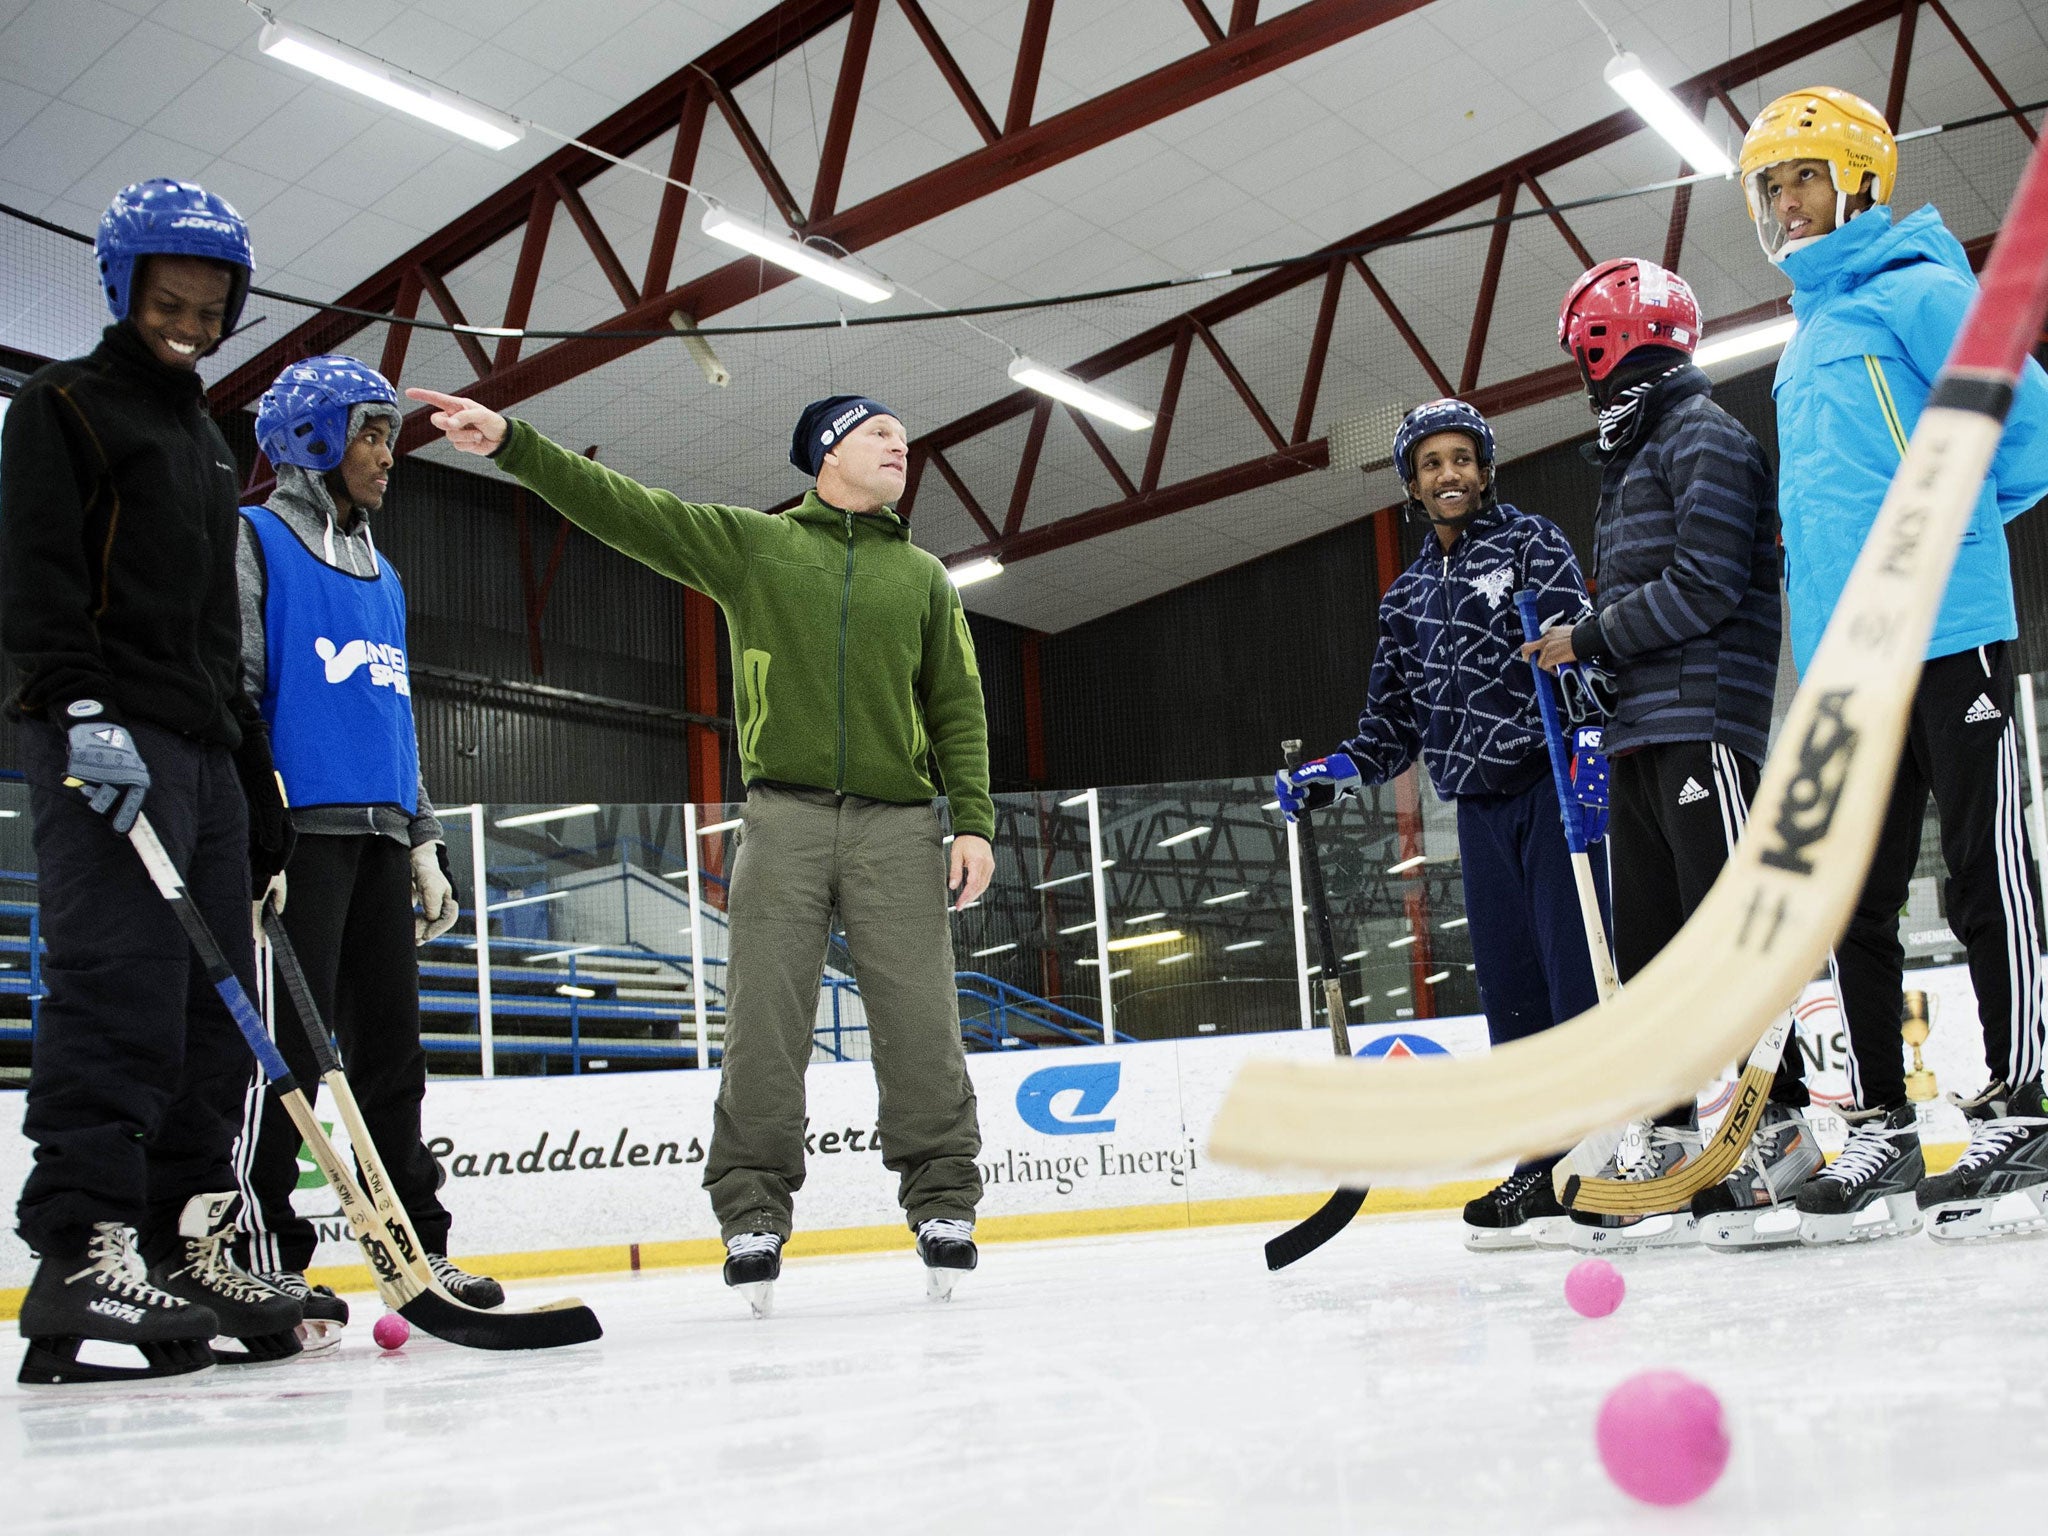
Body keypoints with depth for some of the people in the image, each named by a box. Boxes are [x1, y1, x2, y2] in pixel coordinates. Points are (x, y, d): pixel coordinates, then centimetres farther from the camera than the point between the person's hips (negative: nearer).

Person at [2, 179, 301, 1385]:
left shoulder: (209, 440, 27)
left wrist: (259, 787, 21)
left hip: (205, 749, 8)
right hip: (105, 744, -8)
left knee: (216, 1015, 4)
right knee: (122, 994, -17)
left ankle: (187, 1250, 8)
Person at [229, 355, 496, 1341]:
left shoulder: (382, 577, 23)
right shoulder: (254, 541, 1)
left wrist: (425, 845, 20)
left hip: (378, 839, 7)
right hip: (300, 832, -7)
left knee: (391, 1050, 8)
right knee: (286, 1049, -8)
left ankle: (420, 1250, 13)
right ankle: (265, 1259, -1)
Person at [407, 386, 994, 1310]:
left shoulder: (923, 576, 18)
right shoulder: (749, 543, 11)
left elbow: (958, 707, 14)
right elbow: (625, 507, 2)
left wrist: (974, 821, 2)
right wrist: (510, 442, -8)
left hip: (897, 824, 2)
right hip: (784, 817, -1)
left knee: (919, 1020, -3)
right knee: (765, 1019, -4)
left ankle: (944, 1199, 8)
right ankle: (753, 1209, 5)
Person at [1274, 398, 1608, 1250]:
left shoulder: (1531, 541, 4)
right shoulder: (1407, 596, 19)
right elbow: (1396, 718, 19)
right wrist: (1341, 771, 2)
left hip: (1555, 780, -6)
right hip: (1481, 804, 6)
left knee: (1578, 967, -11)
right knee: (1510, 983, 4)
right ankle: (1547, 1164, 8)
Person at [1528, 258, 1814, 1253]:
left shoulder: (1704, 437, -3)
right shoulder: (1629, 462, 25)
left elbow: (1704, 584, -15)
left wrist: (1592, 639, -8)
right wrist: (1582, 655, 8)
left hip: (1704, 721, -9)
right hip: (1639, 734, 9)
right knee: (1648, 939, 6)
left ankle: (1779, 1125, -7)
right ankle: (1666, 1139, 10)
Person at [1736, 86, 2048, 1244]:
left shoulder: (1917, 292, -3)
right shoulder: (1803, 343, 22)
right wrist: (1824, 594, 15)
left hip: (1951, 637, -8)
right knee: (1857, 898, 7)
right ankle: (1884, 1131, 14)